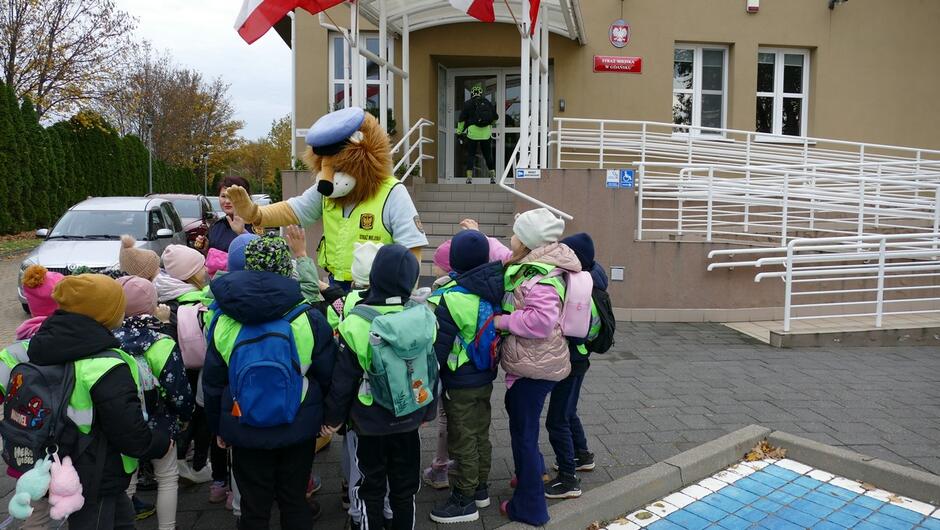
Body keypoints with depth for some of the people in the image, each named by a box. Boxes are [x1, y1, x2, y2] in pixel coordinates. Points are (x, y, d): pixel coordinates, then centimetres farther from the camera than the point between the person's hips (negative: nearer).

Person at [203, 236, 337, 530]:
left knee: (254, 505, 15)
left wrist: (217, 426, 14)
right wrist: (326, 416, 9)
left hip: (245, 430, 1)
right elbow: (327, 375, -7)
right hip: (298, 428, -1)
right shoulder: (309, 318, -14)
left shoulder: (223, 320, -8)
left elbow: (212, 382, 1)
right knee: (294, 500, 16)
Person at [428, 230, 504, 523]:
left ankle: (465, 500, 20)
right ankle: (481, 488, 35)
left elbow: (438, 348, -18)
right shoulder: (494, 288, -5)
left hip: (460, 384, -7)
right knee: (481, 435, 20)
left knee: (462, 441, 7)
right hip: (485, 378, 7)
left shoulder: (452, 298, -24)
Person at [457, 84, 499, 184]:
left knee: (470, 155, 2)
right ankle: (493, 177, 12)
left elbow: (461, 119, 1)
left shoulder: (468, 104, 3)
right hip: (486, 133, 2)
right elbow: (495, 118, 18)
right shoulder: (488, 103, 12)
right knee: (488, 155, 11)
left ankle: (469, 178, -5)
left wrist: (459, 132, 7)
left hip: (472, 132, -2)